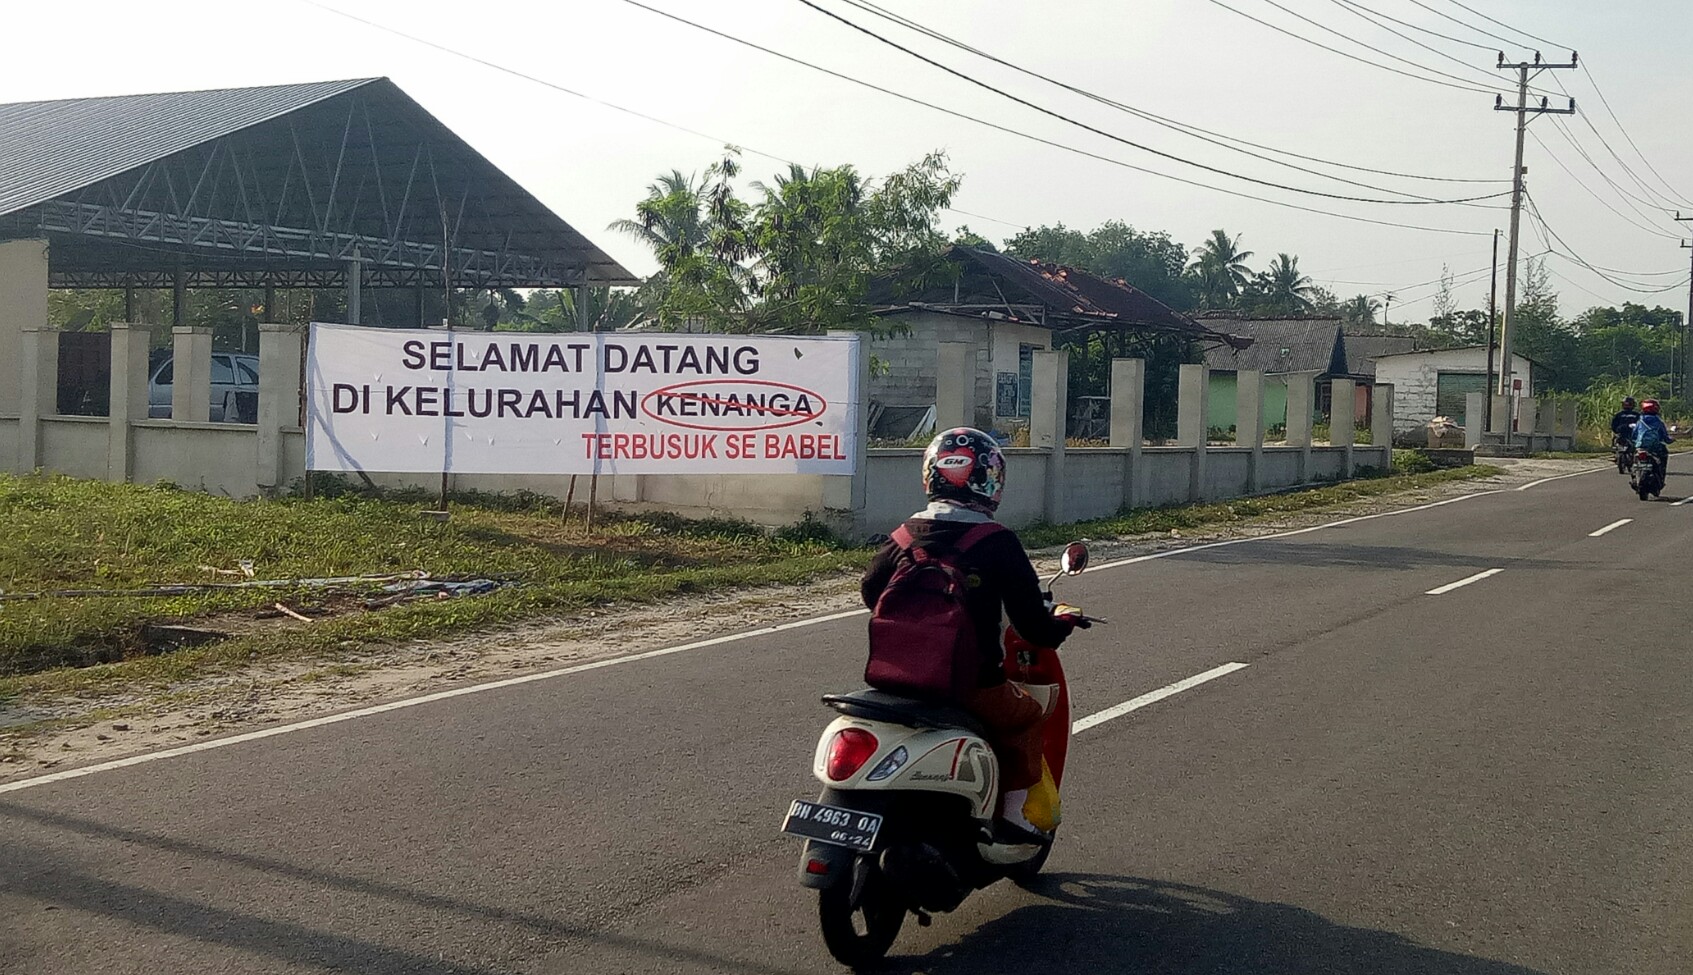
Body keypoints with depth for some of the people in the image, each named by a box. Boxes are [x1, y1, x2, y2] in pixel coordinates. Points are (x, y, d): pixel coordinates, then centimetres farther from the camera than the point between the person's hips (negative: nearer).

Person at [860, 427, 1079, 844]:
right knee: (1026, 717, 23)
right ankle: (1014, 815, 16)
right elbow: (1033, 626, -10)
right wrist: (1064, 623, 12)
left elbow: (871, 589, 16)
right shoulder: (998, 544, -12)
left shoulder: (906, 536, 2)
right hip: (975, 683, -5)